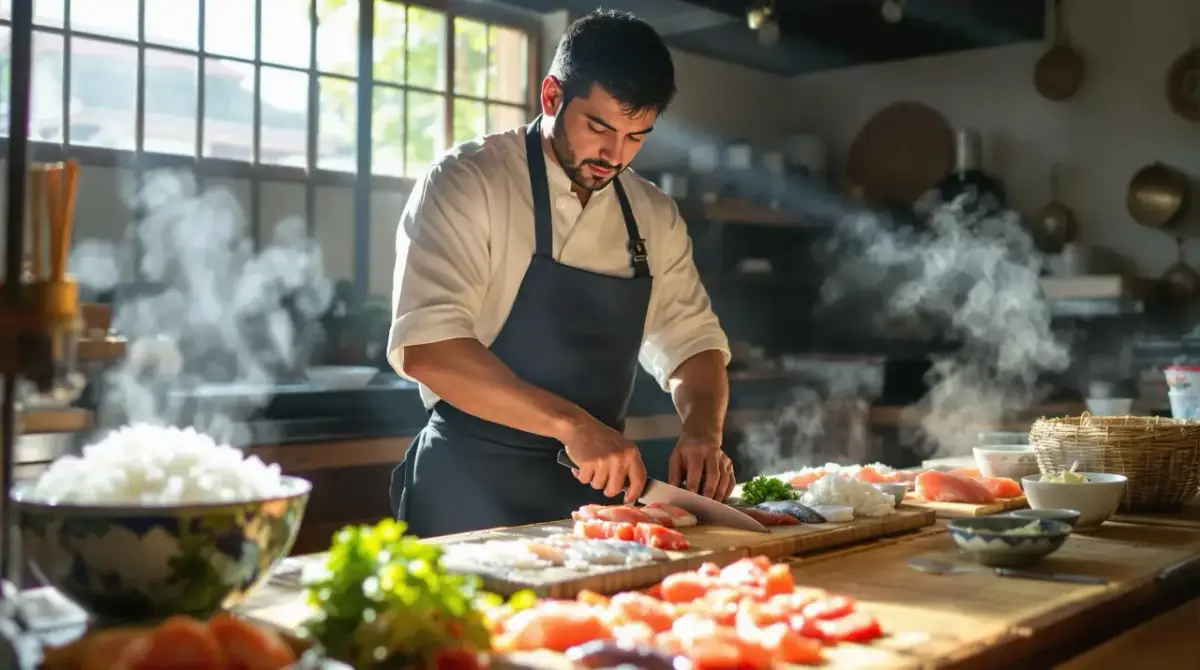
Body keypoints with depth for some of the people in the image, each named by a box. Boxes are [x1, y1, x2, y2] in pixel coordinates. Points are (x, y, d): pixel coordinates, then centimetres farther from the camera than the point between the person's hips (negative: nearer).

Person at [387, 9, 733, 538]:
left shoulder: (655, 217, 4)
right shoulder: (466, 183, -13)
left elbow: (691, 342, 10)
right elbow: (426, 348, -24)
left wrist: (702, 432, -11)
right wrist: (572, 424, -30)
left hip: (594, 487, 5)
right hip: (472, 494, -5)